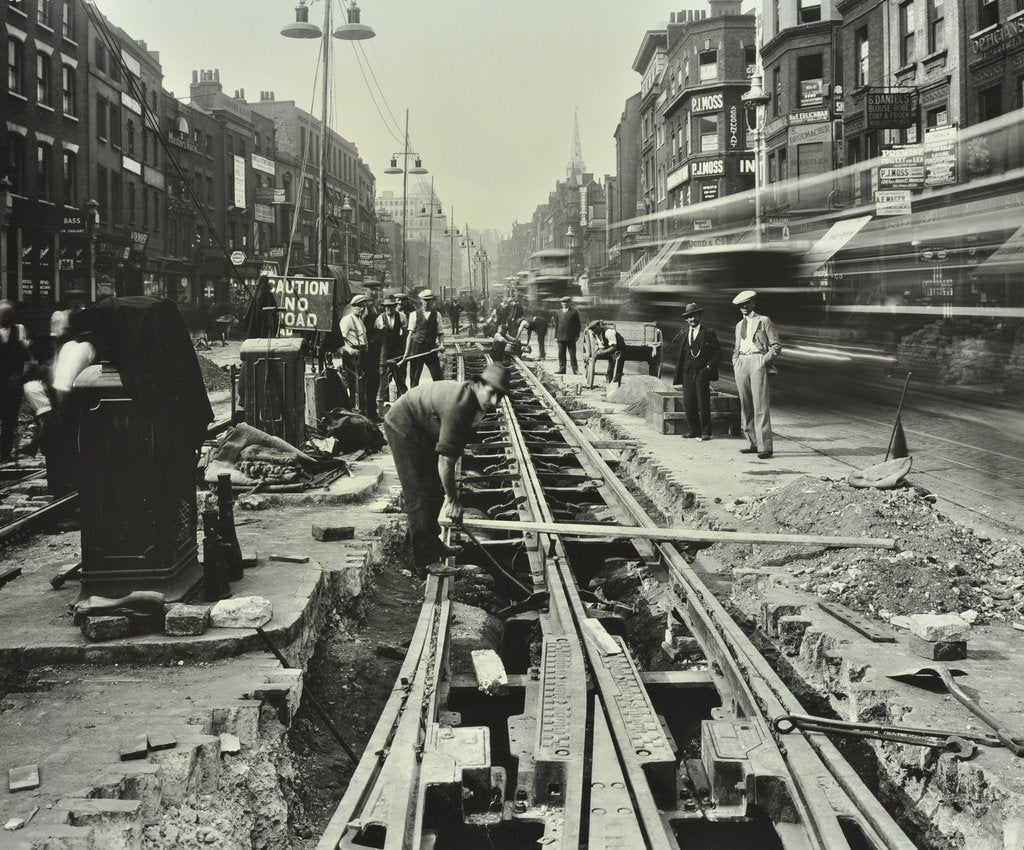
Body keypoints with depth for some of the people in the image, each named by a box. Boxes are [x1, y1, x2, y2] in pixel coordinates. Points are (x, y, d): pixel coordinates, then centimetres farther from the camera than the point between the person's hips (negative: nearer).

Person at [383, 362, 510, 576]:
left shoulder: (473, 399, -5)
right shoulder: (458, 405, -34)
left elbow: (456, 448, 5)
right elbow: (445, 457, -31)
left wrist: (451, 493, 8)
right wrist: (452, 499, -23)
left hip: (422, 430, 10)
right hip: (403, 426, -10)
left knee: (434, 491, 15)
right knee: (420, 494, -10)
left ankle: (432, 543, 29)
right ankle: (425, 558, -7)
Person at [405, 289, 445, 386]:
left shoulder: (436, 315, 10)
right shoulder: (414, 315, 6)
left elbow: (440, 333, 9)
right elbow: (410, 334, 4)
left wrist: (441, 344, -11)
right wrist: (407, 351, -2)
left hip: (431, 349, 0)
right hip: (416, 348, 0)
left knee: (438, 376, -5)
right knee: (414, 377, 3)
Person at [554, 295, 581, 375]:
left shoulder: (574, 312, 2)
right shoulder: (559, 312, 13)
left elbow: (577, 325, 2)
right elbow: (556, 325, 14)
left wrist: (577, 335, -4)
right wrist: (556, 336, 9)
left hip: (571, 337, -3)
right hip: (561, 337, 3)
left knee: (572, 354, 0)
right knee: (561, 354, 4)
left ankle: (575, 369, 4)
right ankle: (562, 369, 10)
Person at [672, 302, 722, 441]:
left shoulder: (708, 333, 3)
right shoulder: (684, 334, 15)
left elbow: (718, 352, 2)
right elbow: (681, 355, 15)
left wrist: (710, 366, -10)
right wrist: (678, 374, 7)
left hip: (702, 372, -4)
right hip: (687, 373, 4)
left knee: (703, 403, -5)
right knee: (688, 404, 1)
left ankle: (705, 432, 3)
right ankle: (694, 430, 11)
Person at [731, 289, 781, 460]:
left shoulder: (764, 321, 5)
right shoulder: (739, 325, 22)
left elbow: (776, 347, 2)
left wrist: (764, 360, -10)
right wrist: (735, 364, 13)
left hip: (758, 362, -6)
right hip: (741, 365, 6)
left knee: (760, 405, -11)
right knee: (746, 406, 3)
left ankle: (765, 447, -13)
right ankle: (754, 444, 8)